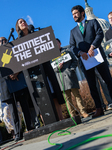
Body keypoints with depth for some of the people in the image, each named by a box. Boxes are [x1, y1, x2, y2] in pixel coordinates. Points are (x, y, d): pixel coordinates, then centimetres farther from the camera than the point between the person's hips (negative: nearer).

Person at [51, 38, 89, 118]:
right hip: (61, 78, 1)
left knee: (76, 94, -3)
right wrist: (57, 68, -9)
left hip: (70, 75, -1)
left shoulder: (66, 50, 13)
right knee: (67, 97, 1)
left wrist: (71, 69, -6)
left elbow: (75, 61, 10)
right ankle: (73, 115, 5)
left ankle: (83, 112, 2)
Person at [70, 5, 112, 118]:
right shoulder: (73, 31, 21)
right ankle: (99, 109, 3)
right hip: (84, 59, 3)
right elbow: (72, 46, 10)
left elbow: (100, 34, -3)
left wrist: (92, 47, -16)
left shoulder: (93, 22, 13)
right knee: (92, 85, 1)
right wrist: (80, 53, -10)